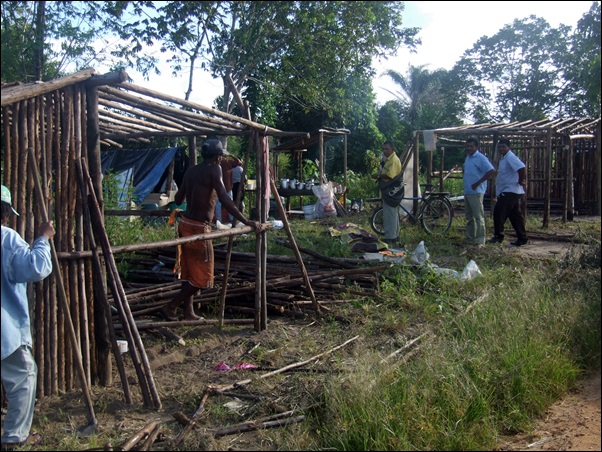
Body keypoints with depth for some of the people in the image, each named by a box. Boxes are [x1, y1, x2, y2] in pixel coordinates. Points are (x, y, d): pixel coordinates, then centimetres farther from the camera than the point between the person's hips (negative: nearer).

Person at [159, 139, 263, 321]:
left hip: (185, 224, 8)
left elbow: (178, 199, 19)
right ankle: (169, 308, 1)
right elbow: (224, 199, -22)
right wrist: (246, 222, -22)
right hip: (199, 228, -8)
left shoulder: (191, 171, 10)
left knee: (188, 271, 17)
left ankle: (188, 312, 24)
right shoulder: (214, 170, -11)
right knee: (202, 277, 1)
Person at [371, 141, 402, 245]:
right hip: (387, 191, 11)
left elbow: (390, 175, -25)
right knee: (393, 214, 17)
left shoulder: (394, 160, -16)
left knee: (389, 214, -8)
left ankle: (390, 238, -5)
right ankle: (395, 236, 26)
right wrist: (379, 175, 4)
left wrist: (378, 176, -14)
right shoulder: (388, 159, 17)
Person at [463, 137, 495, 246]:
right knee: (469, 217, 14)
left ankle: (480, 241, -5)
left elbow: (492, 171, -22)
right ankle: (470, 238, 23)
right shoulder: (468, 157, 15)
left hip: (476, 192, -9)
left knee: (478, 217, -6)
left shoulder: (480, 158, -12)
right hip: (467, 191, 9)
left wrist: (478, 183, -20)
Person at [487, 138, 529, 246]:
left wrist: (521, 181, -20)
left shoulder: (510, 157, -15)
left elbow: (522, 168, -30)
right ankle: (522, 238, 15)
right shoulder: (504, 158, 17)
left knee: (498, 212, -8)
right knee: (515, 215, 11)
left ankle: (498, 236, -1)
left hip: (510, 191, -10)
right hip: (508, 191, 10)